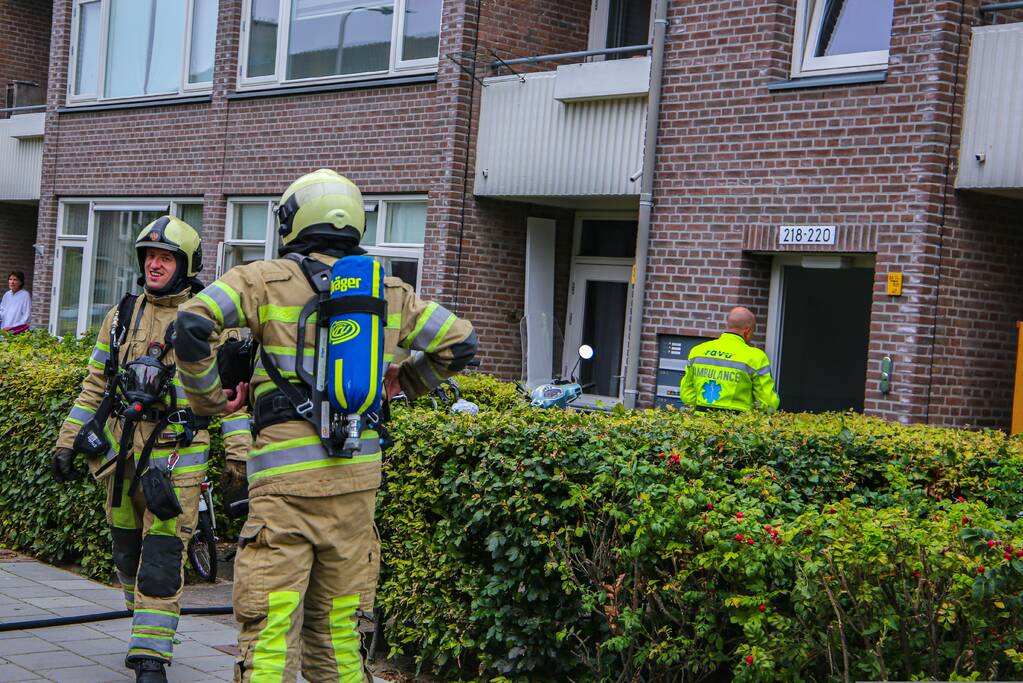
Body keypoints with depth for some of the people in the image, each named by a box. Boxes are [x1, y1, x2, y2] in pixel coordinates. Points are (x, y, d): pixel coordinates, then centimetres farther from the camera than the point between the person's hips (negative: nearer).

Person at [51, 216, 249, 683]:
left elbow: (231, 393, -4)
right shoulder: (122, 316, 11)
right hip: (121, 450, 5)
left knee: (162, 559, -8)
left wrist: (239, 457, -10)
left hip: (177, 453, -5)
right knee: (127, 551, 14)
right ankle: (147, 632, 34)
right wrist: (67, 442, 14)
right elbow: (94, 385, 17)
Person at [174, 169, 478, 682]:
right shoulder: (390, 292, 11)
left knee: (270, 628, -4)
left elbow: (194, 322, -14)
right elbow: (460, 342, 18)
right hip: (357, 480, 5)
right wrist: (399, 384, 28)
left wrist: (206, 398, 1)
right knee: (337, 627, 15)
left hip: (287, 482, -4)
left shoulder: (269, 280, -1)